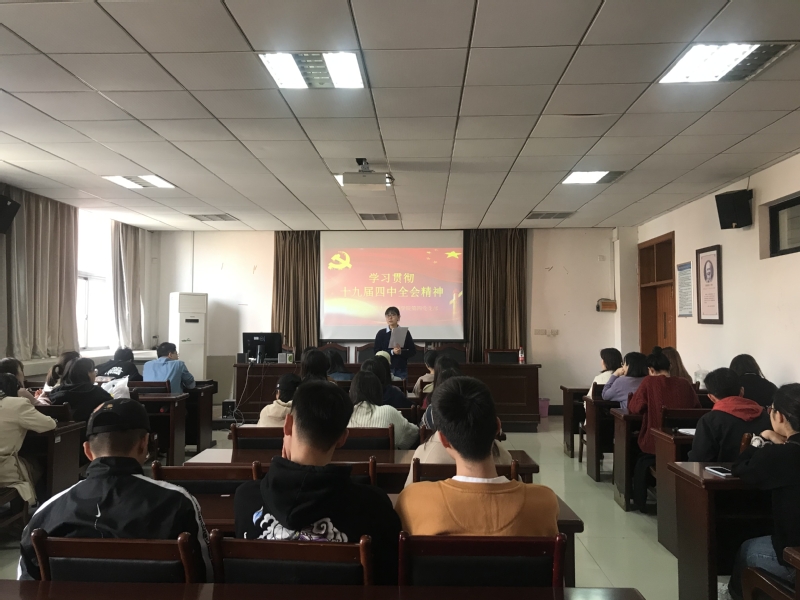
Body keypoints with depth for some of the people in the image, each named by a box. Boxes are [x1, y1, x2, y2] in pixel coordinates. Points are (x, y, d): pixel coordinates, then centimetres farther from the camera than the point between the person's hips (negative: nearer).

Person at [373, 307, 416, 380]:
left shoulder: (405, 333, 4)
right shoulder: (381, 333, 4)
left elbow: (413, 351, 4)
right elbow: (377, 352, -2)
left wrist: (401, 352, -14)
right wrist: (392, 352, -16)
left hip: (401, 369, 1)